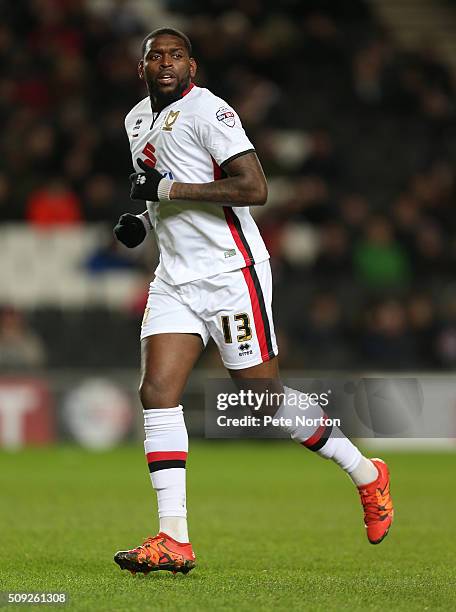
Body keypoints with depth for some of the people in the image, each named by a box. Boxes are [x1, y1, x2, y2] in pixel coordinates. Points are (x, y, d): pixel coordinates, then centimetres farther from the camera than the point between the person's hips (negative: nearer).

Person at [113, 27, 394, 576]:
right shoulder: (137, 120, 14)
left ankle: (366, 475, 20)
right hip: (175, 279, 7)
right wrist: (143, 221, 9)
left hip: (230, 273, -7)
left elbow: (254, 189, -21)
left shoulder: (206, 111, -13)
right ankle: (173, 541, -9)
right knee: (157, 394, -8)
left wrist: (170, 189, -20)